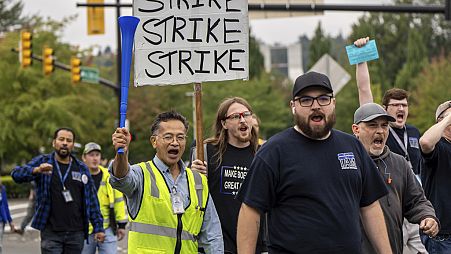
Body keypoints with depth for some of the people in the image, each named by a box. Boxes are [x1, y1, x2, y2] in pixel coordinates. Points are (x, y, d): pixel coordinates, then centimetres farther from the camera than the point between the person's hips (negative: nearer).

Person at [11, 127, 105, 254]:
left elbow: (91, 199, 11)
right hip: (51, 233, -2)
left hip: (76, 233, 2)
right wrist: (37, 170, -31)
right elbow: (16, 174, -11)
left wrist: (98, 227, 5)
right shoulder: (42, 161, 3)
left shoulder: (82, 168, 10)